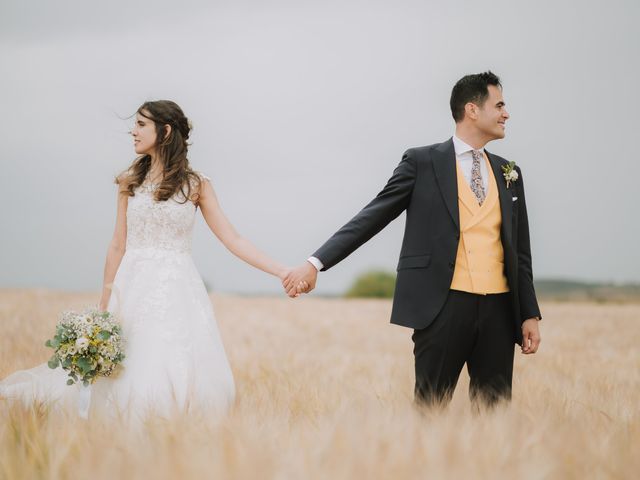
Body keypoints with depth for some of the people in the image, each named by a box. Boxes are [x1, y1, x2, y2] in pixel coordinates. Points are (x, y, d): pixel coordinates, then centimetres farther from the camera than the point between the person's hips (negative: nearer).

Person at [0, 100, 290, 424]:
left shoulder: (196, 184, 3)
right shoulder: (130, 182, 8)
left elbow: (232, 239, 1)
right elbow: (118, 246, 10)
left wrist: (281, 271, -7)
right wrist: (104, 306, 8)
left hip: (177, 289, -1)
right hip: (135, 288, 1)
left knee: (182, 377, -7)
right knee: (132, 378, -2)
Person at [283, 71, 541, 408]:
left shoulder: (509, 174, 15)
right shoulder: (423, 162, 2)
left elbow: (519, 252, 17)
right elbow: (372, 217, -2)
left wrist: (529, 314, 11)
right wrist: (316, 263, -12)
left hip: (498, 308, 4)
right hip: (443, 305, -4)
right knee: (431, 407, -2)